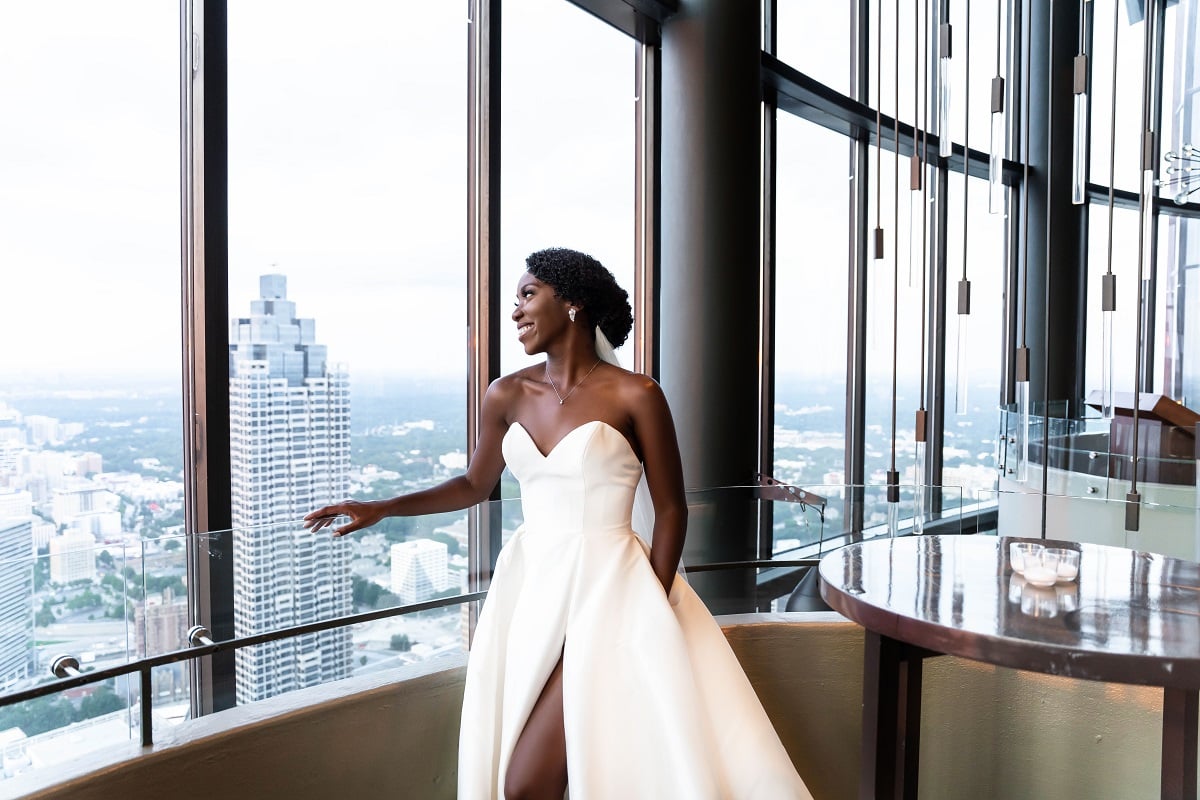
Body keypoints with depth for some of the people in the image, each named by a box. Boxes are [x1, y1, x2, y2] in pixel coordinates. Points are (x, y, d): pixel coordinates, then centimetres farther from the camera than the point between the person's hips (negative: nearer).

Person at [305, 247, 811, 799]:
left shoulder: (634, 395, -8)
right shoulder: (507, 395, 5)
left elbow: (671, 510, -4)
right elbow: (475, 486, 16)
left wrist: (653, 610, -10)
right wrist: (381, 509, 6)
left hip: (605, 591, -5)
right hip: (530, 588, 5)